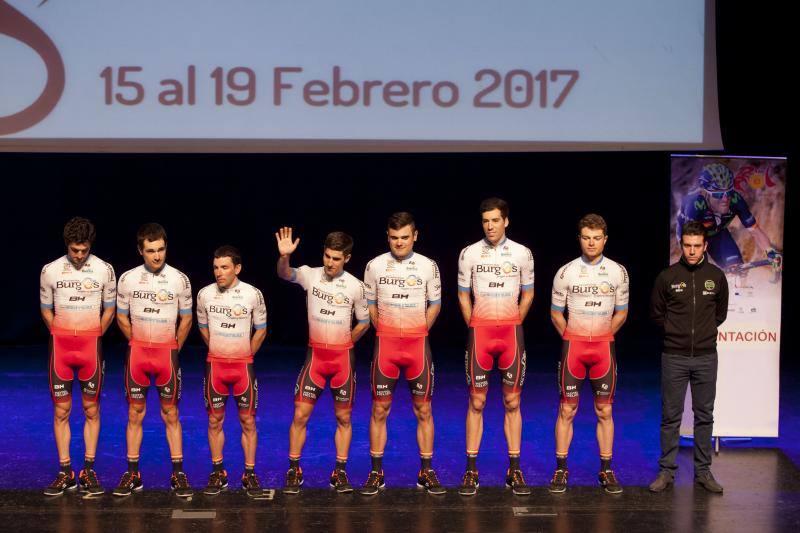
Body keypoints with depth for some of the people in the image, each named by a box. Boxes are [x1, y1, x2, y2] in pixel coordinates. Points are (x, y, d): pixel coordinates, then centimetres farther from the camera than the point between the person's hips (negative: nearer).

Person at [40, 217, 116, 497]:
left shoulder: (104, 270, -1)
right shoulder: (50, 270, 1)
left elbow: (109, 309, 8)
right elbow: (46, 310, 10)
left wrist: (94, 337, 3)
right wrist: (62, 336, 5)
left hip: (91, 344, -1)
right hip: (60, 345, 1)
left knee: (91, 409, 3)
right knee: (61, 410, 2)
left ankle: (89, 471, 10)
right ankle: (65, 472, 9)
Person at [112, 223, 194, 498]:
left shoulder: (179, 279, -3)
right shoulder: (128, 279, 0)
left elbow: (186, 319, 6)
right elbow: (122, 317, 10)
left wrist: (173, 349, 6)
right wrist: (140, 344, 10)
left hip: (167, 352, -1)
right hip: (137, 351, 1)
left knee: (171, 414, 3)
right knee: (135, 413, 5)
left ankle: (178, 474, 8)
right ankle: (132, 473, 12)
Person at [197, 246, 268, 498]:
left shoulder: (252, 294, -7)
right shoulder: (205, 294, -2)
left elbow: (261, 329, 6)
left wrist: (246, 354, 7)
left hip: (243, 364, -1)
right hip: (215, 365, 2)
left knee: (248, 421, 3)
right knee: (215, 420, 7)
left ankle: (250, 474, 11)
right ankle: (218, 473, 18)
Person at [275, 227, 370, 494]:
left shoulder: (355, 286, -2)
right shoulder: (311, 275, -2)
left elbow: (364, 322, 10)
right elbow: (284, 274, -22)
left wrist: (344, 343, 7)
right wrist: (284, 256, -41)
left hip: (343, 356, 0)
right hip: (315, 354, 0)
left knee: (343, 417, 5)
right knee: (300, 414, -3)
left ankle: (340, 472, 17)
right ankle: (294, 471, 9)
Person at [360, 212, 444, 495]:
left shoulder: (428, 266, 1)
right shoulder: (375, 265, 2)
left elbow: (435, 304, 10)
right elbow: (370, 304, 12)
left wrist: (418, 333, 3)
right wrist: (385, 332, 4)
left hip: (418, 343, 0)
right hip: (385, 343, 0)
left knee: (423, 410, 3)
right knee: (379, 410, 1)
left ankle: (426, 472, 12)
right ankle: (376, 473, 9)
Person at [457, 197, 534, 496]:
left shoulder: (522, 253, 4)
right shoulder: (469, 253, 3)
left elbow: (528, 293, 13)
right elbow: (463, 294, 10)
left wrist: (514, 324, 6)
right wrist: (473, 326, 4)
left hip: (511, 331, 1)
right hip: (479, 330, 0)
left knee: (512, 402, 2)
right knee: (476, 402, 0)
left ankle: (514, 471, 8)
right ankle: (471, 471, 5)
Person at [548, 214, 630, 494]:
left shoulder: (618, 272, 4)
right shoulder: (566, 272, 0)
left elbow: (621, 313, 12)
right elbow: (556, 313, 8)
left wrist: (602, 336, 7)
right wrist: (571, 337, 3)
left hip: (604, 346, 1)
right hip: (572, 344, -1)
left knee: (604, 411, 4)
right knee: (566, 411, 0)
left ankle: (606, 471, 11)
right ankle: (561, 470, 7)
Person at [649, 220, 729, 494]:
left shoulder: (716, 277, 3)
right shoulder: (667, 276, -3)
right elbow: (656, 314, 9)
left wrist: (705, 331, 10)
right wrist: (675, 331, 6)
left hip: (706, 357, 2)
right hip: (674, 357, -2)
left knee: (704, 416, 7)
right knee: (670, 416, 2)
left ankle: (703, 471, 16)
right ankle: (667, 471, 10)